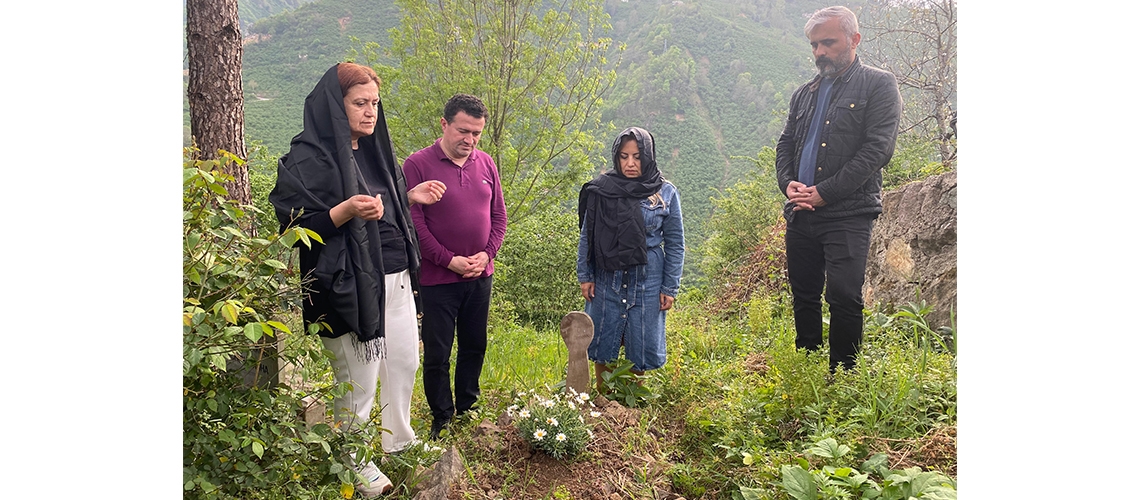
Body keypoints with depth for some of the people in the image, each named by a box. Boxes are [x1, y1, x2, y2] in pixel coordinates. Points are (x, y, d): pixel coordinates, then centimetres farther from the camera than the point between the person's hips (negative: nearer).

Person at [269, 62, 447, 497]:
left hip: (394, 277, 8)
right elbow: (295, 225, -16)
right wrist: (345, 212, -30)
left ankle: (398, 440, 40)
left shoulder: (371, 149, 13)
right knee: (359, 379, 0)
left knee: (404, 362, 18)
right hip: (349, 283, -8)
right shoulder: (308, 157, -12)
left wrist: (410, 196, 7)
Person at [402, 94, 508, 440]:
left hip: (480, 276, 5)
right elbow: (413, 221, -13)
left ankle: (467, 409, 33)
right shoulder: (418, 165, -10)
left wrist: (486, 254, -5)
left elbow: (499, 216, 9)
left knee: (475, 346, 16)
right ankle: (442, 417, 22)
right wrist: (449, 260, -15)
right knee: (437, 353, 4)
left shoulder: (486, 164, 5)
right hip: (437, 278, -5)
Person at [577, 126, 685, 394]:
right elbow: (586, 236, 6)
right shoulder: (601, 189, 0)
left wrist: (670, 288, -2)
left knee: (641, 344, 6)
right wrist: (584, 276, 2)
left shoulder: (665, 193, -2)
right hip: (607, 279, 1)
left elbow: (675, 243, 1)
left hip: (647, 281, -1)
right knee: (602, 342, 9)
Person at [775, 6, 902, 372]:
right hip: (800, 215, 6)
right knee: (804, 297, 10)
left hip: (848, 214, -6)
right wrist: (788, 183, -3)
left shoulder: (878, 85, 0)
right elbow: (785, 144, 19)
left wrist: (824, 192, -14)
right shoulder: (804, 94, 19)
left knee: (844, 297, -11)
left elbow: (877, 149, -10)